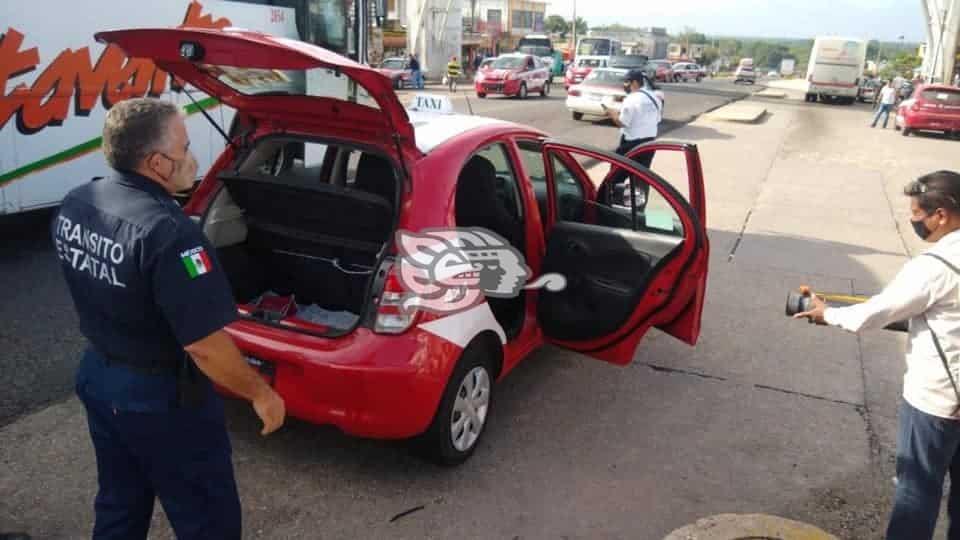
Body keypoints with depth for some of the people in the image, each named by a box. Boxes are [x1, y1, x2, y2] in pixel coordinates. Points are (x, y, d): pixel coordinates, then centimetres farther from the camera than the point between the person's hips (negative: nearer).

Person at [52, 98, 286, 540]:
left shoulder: (74, 204, -2)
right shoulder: (168, 232, -30)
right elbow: (205, 346, -29)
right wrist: (261, 393, -15)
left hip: (97, 377, 9)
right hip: (161, 398, -8)